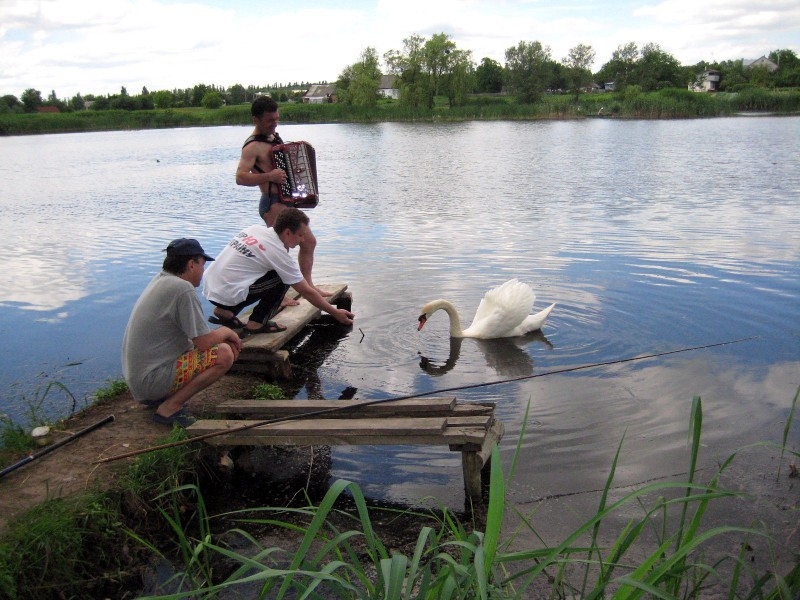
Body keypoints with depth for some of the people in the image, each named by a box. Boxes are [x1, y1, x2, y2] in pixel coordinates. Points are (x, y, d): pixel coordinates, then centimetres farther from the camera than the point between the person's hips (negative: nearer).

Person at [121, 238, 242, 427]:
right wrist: (227, 332, 1)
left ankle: (156, 397, 12)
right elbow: (204, 342, -19)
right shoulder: (183, 289, -20)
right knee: (224, 354, -15)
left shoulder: (160, 280, 9)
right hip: (152, 379, -10)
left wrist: (224, 334, 7)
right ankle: (169, 408, -9)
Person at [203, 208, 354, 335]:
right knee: (282, 279, -5)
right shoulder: (279, 253, -12)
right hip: (227, 295, -8)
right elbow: (306, 292, -5)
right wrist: (336, 313, 4)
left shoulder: (256, 228, 8)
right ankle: (256, 323, 0)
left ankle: (225, 311, 18)